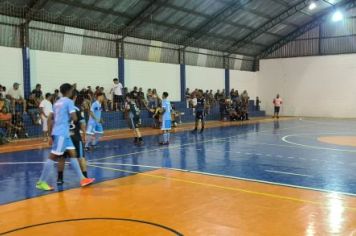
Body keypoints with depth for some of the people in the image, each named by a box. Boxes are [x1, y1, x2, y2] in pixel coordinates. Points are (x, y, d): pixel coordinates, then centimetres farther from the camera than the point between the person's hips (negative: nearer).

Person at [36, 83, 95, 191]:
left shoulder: (57, 102, 18)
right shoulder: (69, 101, -8)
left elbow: (50, 119, 18)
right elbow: (74, 118, -18)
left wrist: (51, 135, 22)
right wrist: (70, 118, 6)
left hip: (63, 133, 9)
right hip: (61, 133, -9)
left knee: (72, 153, 9)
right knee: (53, 157, -6)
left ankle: (82, 179, 10)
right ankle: (41, 182, -1)